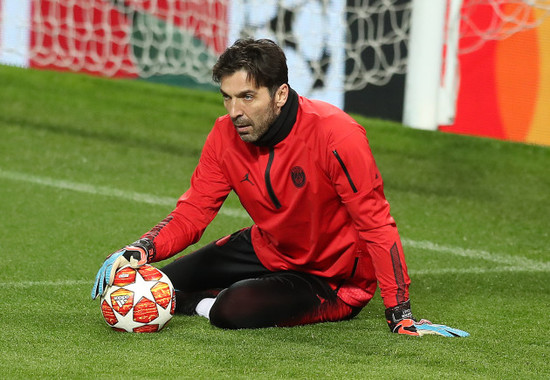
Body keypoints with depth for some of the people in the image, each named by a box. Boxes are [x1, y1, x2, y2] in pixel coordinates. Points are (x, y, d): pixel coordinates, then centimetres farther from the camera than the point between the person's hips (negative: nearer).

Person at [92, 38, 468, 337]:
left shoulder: (336, 136, -29)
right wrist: (141, 250, -29)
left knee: (235, 310, -32)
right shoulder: (226, 135, -11)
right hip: (266, 251, 7)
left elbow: (376, 224, -26)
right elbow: (191, 213, -8)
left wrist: (401, 316, -29)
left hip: (332, 277, -7)